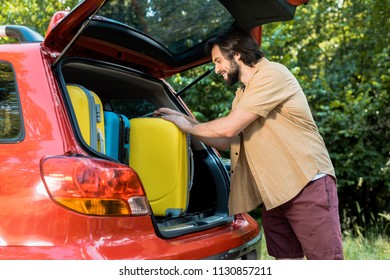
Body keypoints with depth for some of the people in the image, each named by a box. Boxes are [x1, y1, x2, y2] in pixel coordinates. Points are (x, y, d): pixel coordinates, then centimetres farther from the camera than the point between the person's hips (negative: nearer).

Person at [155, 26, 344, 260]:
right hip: (274, 194, 9)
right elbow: (227, 141, 21)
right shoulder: (244, 94, 20)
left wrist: (190, 127, 1)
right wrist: (186, 120, 15)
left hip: (308, 185, -9)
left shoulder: (272, 74, -11)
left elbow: (228, 128, -16)